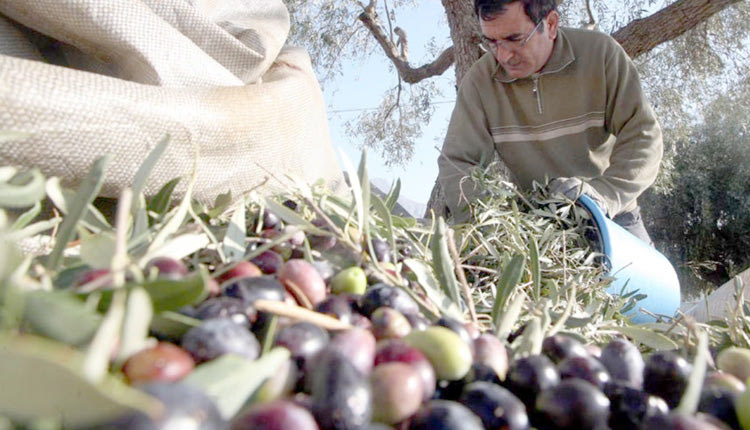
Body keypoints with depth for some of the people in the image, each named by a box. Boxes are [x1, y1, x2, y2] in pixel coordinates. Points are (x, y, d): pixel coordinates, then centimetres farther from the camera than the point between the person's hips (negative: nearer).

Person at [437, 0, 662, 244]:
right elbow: (456, 162, -13)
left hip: (613, 217, 0)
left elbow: (643, 136, -16)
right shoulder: (479, 80, -12)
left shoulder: (601, 53, -13)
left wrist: (604, 193, -33)